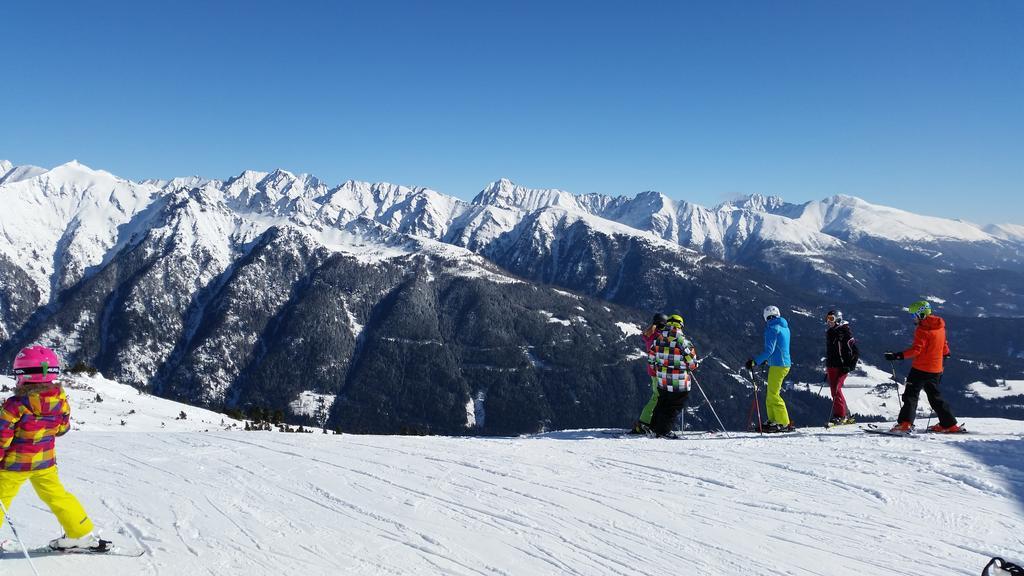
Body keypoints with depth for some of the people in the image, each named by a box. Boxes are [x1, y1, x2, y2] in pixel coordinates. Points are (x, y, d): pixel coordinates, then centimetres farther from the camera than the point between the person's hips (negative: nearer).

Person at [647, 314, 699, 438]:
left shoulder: (658, 337, 0)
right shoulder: (682, 340, -15)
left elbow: (651, 357, 8)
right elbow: (692, 363, -9)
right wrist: (694, 366, 13)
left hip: (661, 378, 6)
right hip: (679, 381, -6)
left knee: (662, 402, 23)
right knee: (676, 405, 8)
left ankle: (654, 427, 30)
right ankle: (663, 431, 7)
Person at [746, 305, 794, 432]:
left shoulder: (772, 328, -12)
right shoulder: (784, 327, 16)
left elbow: (769, 350, -20)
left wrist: (755, 361, -17)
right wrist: (766, 360, 30)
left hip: (777, 365, -9)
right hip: (785, 363, 9)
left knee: (773, 395, -6)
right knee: (770, 394, 16)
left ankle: (784, 424, -7)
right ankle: (773, 421, 19)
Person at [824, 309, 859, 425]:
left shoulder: (845, 332, -7)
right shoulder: (829, 332, 17)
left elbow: (855, 351, -9)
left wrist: (850, 366, -15)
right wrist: (827, 369, 24)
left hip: (841, 367, -8)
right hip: (831, 367, 8)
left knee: (836, 389, -15)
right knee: (834, 390, 8)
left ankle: (839, 416, -11)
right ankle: (846, 415, 17)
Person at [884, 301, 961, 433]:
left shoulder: (922, 330, -15)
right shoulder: (940, 326, 10)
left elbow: (916, 350, -23)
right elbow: (944, 344, 24)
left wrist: (898, 355, -25)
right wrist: (946, 354, 43)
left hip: (920, 368, -8)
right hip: (936, 369, 8)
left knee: (911, 395, -7)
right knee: (935, 397, 19)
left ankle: (905, 423, -17)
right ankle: (950, 424, 22)